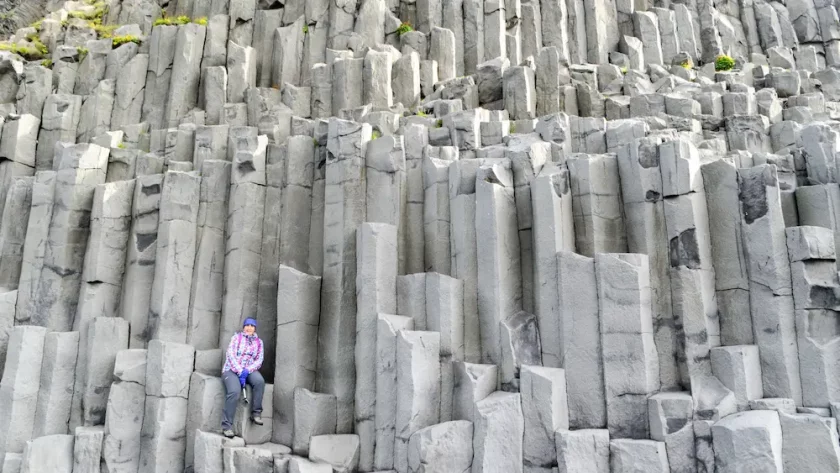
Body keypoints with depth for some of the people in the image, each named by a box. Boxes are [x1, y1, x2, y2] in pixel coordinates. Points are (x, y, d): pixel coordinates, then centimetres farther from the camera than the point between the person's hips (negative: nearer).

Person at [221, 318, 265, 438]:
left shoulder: (259, 342, 13)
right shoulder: (237, 337, 6)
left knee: (259, 381, -31)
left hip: (249, 370, 3)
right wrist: (240, 371, -18)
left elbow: (259, 360, 3)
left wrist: (247, 370, -16)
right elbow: (230, 355, -6)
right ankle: (226, 426, -24)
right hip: (232, 369, -2)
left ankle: (256, 413, -18)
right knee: (234, 392, -31)